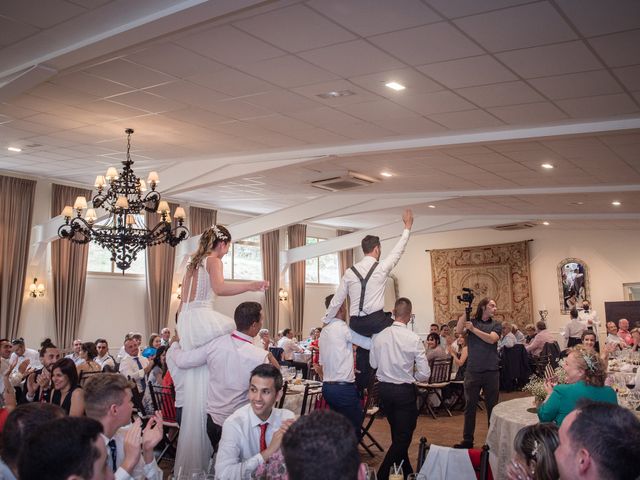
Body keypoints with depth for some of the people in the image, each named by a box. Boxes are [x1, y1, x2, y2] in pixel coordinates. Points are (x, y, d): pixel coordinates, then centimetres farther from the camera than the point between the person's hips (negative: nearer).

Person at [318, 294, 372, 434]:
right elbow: (370, 344, -14)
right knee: (354, 428, 0)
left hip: (327, 386, 8)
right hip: (344, 387, -8)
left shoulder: (324, 331, 14)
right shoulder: (342, 328, -12)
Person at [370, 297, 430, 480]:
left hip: (384, 388, 5)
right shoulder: (414, 339, -16)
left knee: (397, 433, 22)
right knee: (403, 436, 6)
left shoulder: (379, 336, -6)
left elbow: (373, 363, 7)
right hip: (404, 391, -5)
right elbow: (424, 374, -12)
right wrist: (409, 375, 6)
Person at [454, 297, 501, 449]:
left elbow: (491, 339, -12)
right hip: (473, 371, -1)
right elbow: (458, 330, -13)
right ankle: (467, 440, 12)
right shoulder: (470, 321, 5)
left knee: (492, 406, 9)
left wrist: (473, 329, -18)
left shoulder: (496, 325, 7)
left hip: (491, 371, 1)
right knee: (470, 406, 4)